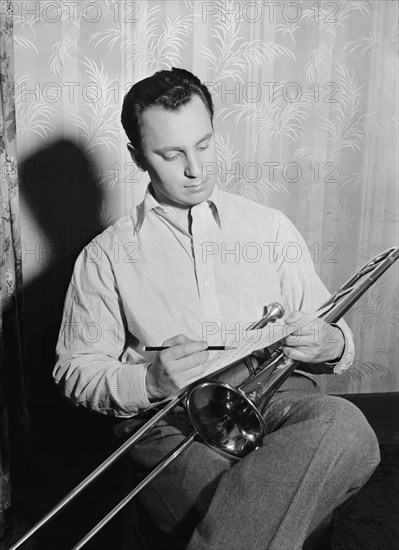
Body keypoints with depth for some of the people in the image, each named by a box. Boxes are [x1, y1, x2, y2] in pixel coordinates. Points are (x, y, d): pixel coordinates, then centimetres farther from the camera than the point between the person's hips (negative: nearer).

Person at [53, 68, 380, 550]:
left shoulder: (271, 229, 14)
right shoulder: (106, 256, 9)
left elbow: (329, 336, 17)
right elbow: (75, 372, 7)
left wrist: (331, 345, -7)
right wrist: (147, 380, -13)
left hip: (278, 400, 4)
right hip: (172, 423, -3)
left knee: (343, 425, -31)